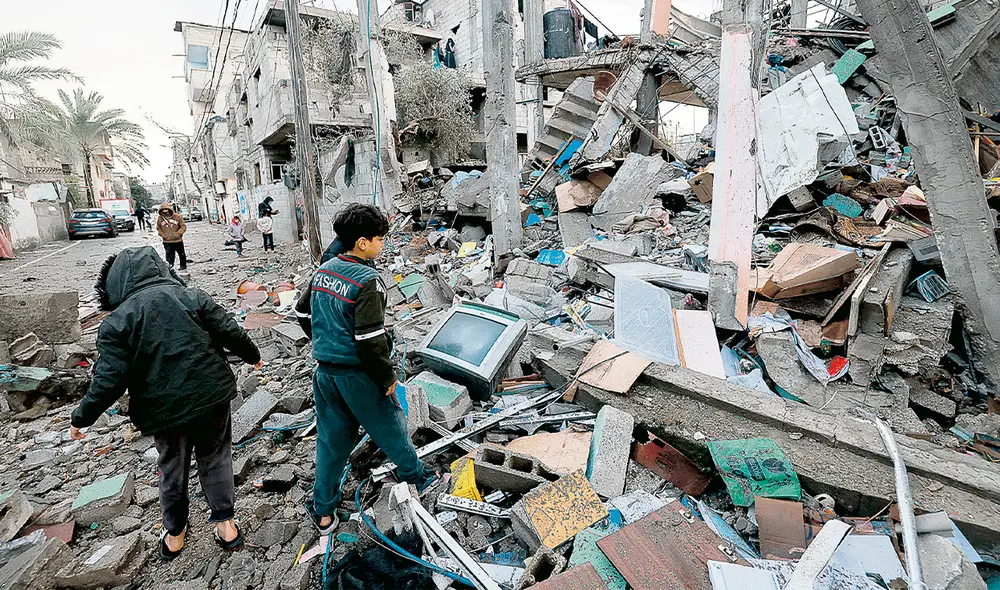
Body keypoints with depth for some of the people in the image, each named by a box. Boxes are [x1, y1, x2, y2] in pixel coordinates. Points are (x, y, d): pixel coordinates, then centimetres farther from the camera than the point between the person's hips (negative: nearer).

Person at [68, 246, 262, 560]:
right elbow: (230, 331, -4)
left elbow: (109, 381, -12)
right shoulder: (191, 296, -6)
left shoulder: (116, 322, -10)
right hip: (211, 395, 1)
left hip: (165, 408, -1)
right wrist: (253, 355, 13)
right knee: (215, 458, 19)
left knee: (172, 468, 21)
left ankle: (175, 534, 40)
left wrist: (81, 417, 4)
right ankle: (225, 524, 27)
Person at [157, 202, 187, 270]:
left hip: (178, 240, 0)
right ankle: (169, 266, 3)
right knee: (169, 255, -3)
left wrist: (178, 233, -15)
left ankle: (183, 266, 32)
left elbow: (183, 226, -4)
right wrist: (163, 235, -5)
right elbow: (159, 229, 11)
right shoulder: (159, 219, 0)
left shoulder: (177, 216, -7)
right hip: (167, 241, 1)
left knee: (181, 254, 14)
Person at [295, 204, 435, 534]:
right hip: (357, 375, -7)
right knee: (390, 427, 16)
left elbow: (303, 314, 14)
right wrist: (388, 377, -13)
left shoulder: (323, 271, 3)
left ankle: (323, 513, 30)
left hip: (324, 371, 7)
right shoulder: (367, 281, -22)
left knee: (331, 440, 18)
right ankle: (415, 476, 39)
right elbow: (370, 339, -25)